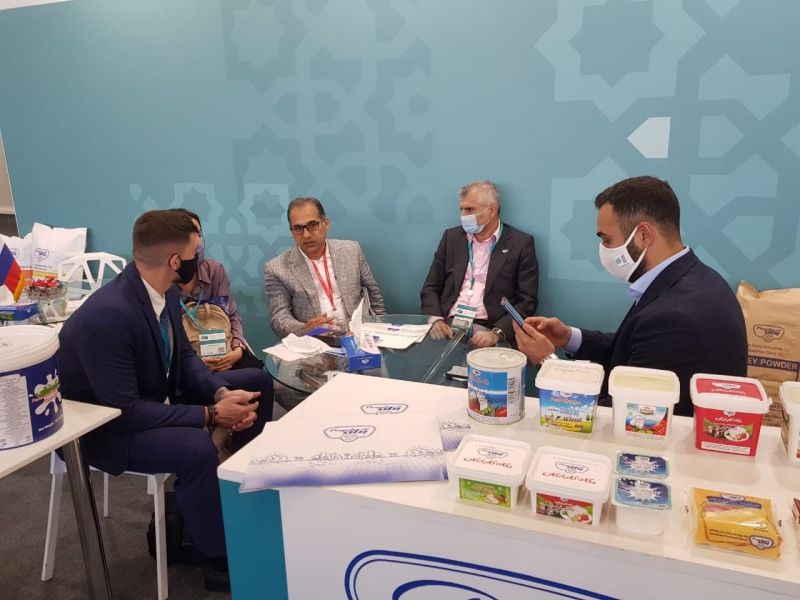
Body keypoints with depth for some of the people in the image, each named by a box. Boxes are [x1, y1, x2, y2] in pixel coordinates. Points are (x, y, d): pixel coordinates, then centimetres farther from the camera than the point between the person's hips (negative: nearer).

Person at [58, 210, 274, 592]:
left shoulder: (163, 292, -8)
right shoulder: (107, 315, -34)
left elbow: (183, 357, 2)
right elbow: (124, 412, -32)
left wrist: (222, 393, -17)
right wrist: (210, 415, -29)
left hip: (154, 395, 9)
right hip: (106, 424, -8)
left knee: (256, 383, 4)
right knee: (196, 447, -35)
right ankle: (220, 559, -11)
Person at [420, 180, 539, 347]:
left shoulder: (521, 243, 1)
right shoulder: (452, 237, 12)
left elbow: (527, 301, -4)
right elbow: (431, 288, 12)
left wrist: (496, 333, -19)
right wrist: (436, 320, -8)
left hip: (488, 330, -3)